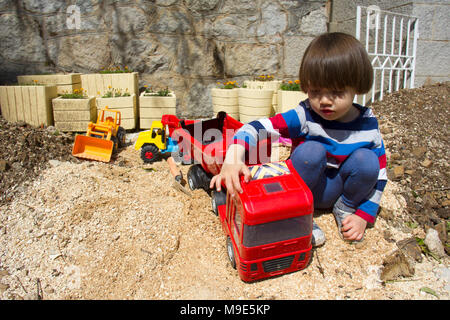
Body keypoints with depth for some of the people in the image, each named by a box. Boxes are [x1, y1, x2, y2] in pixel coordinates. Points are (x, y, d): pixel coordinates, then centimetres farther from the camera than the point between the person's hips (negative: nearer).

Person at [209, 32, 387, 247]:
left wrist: (363, 216, -11)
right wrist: (233, 160, -53)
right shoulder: (305, 117, -23)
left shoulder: (368, 126, -13)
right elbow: (256, 129, -34)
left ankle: (346, 208, 4)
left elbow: (380, 173, -4)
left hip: (341, 189, 3)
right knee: (311, 150, -31)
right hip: (307, 188, -2)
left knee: (367, 159, -24)